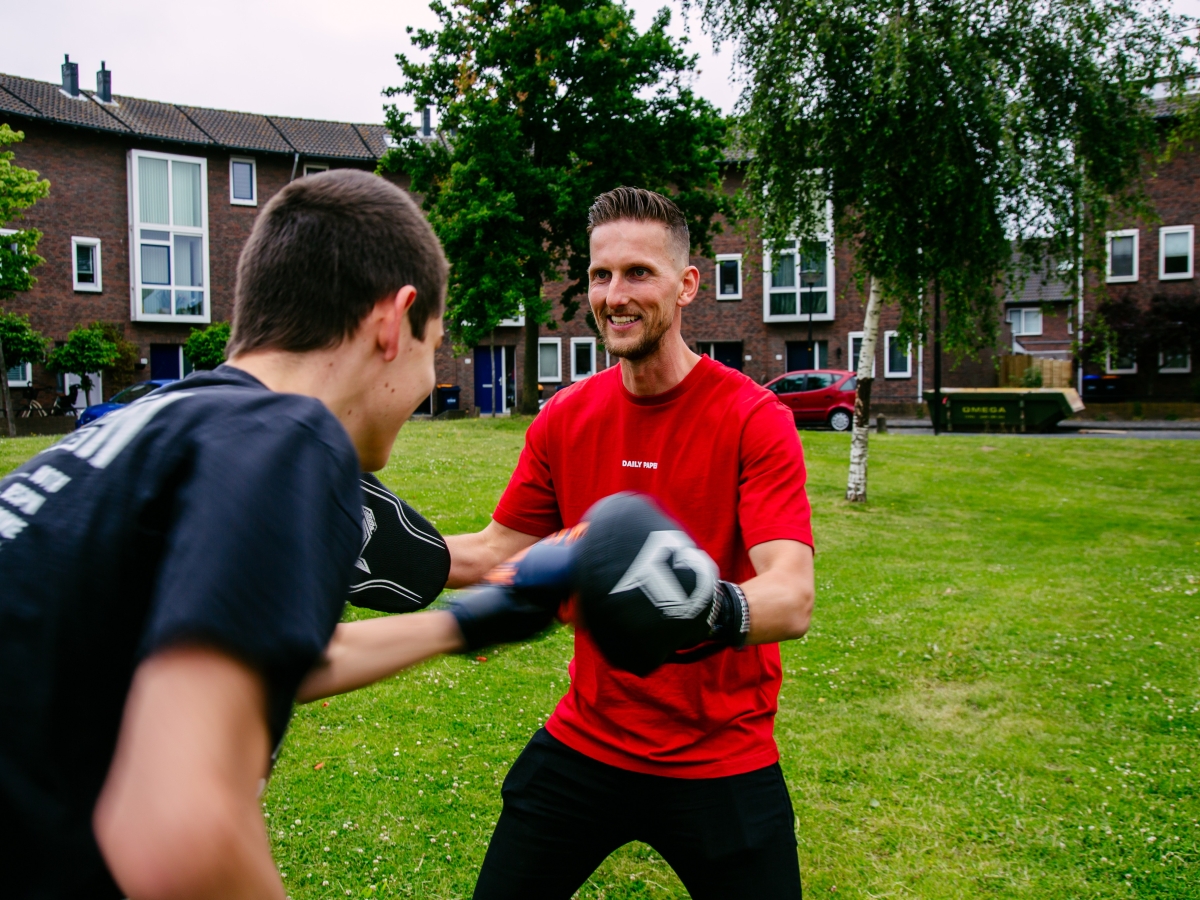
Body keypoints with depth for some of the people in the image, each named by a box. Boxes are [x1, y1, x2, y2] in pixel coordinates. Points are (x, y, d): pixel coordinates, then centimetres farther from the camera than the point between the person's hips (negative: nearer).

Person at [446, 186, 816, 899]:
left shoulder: (754, 418, -15)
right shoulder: (563, 419, 0)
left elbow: (794, 599, -26)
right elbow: (496, 553, 8)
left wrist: (717, 610, -47)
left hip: (722, 757, -3)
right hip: (584, 741, 4)